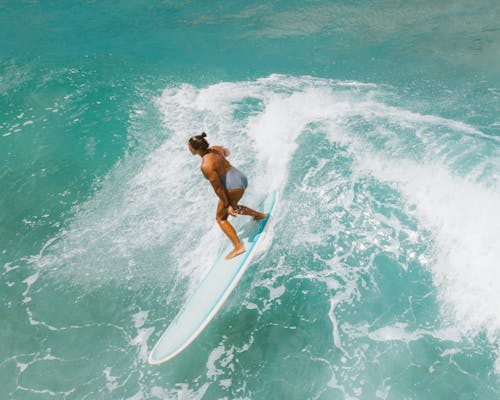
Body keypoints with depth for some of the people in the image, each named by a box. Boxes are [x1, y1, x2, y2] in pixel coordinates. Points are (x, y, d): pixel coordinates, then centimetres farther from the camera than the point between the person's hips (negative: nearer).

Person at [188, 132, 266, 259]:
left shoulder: (206, 166, -26)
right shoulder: (215, 148, -2)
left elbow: (218, 188, -21)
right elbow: (226, 152, 23)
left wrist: (227, 205, -13)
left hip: (234, 187, -9)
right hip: (241, 179, 9)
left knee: (221, 218, 6)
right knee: (232, 206, 35)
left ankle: (239, 246, 1)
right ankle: (260, 215, 46)